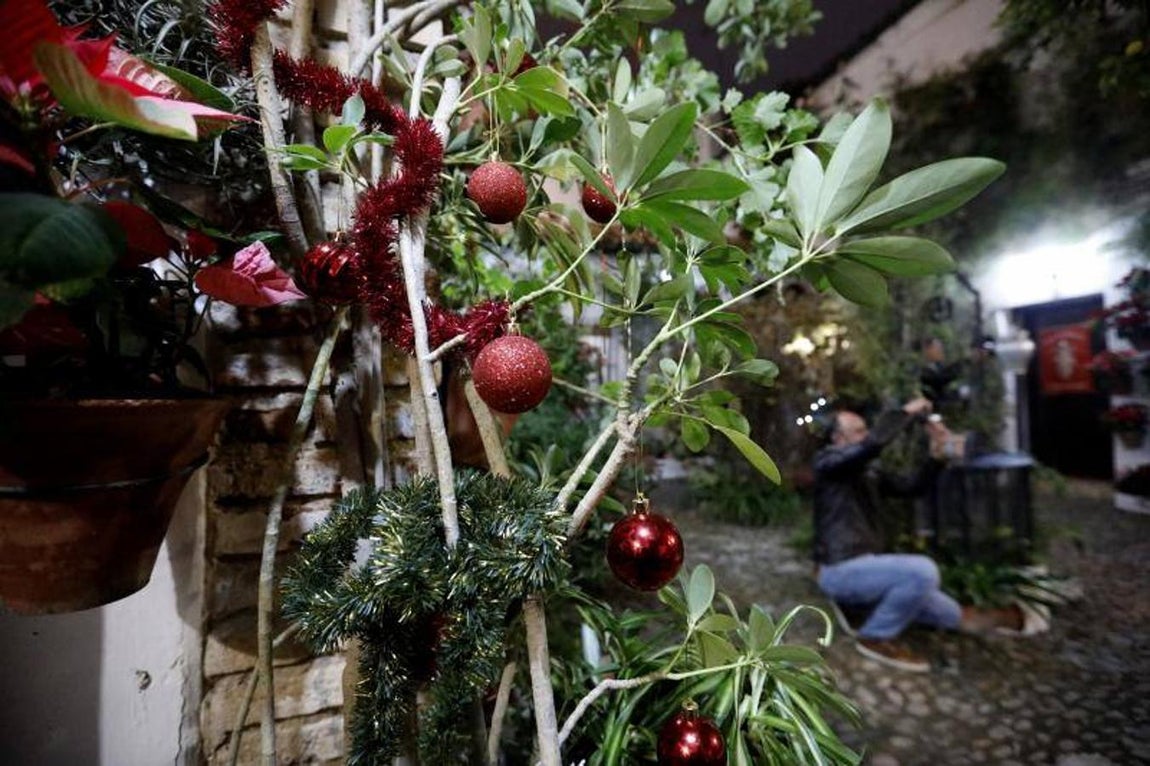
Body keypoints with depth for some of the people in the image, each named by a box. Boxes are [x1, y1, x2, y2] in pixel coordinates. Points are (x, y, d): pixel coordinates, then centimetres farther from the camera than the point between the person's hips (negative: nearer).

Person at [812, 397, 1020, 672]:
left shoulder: (867, 473, 14)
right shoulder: (826, 462, -12)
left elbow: (911, 485, 17)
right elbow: (874, 442, -28)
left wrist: (936, 452, 5)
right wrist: (907, 411, -15)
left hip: (859, 567, 9)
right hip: (840, 570, -9)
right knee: (922, 571, -23)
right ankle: (876, 637, -9)